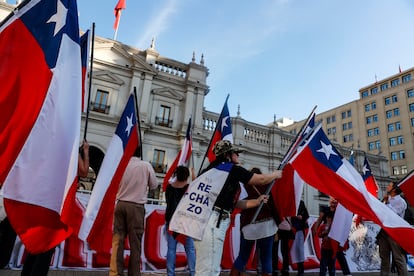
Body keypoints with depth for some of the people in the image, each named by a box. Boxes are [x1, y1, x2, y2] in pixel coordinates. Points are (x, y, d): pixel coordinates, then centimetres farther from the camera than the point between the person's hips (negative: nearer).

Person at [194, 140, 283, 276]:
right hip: (212, 221, -10)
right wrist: (276, 174, 25)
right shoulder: (231, 168, -3)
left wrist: (256, 201, 26)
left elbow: (232, 203, 24)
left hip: (208, 221, 10)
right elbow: (261, 179, 5)